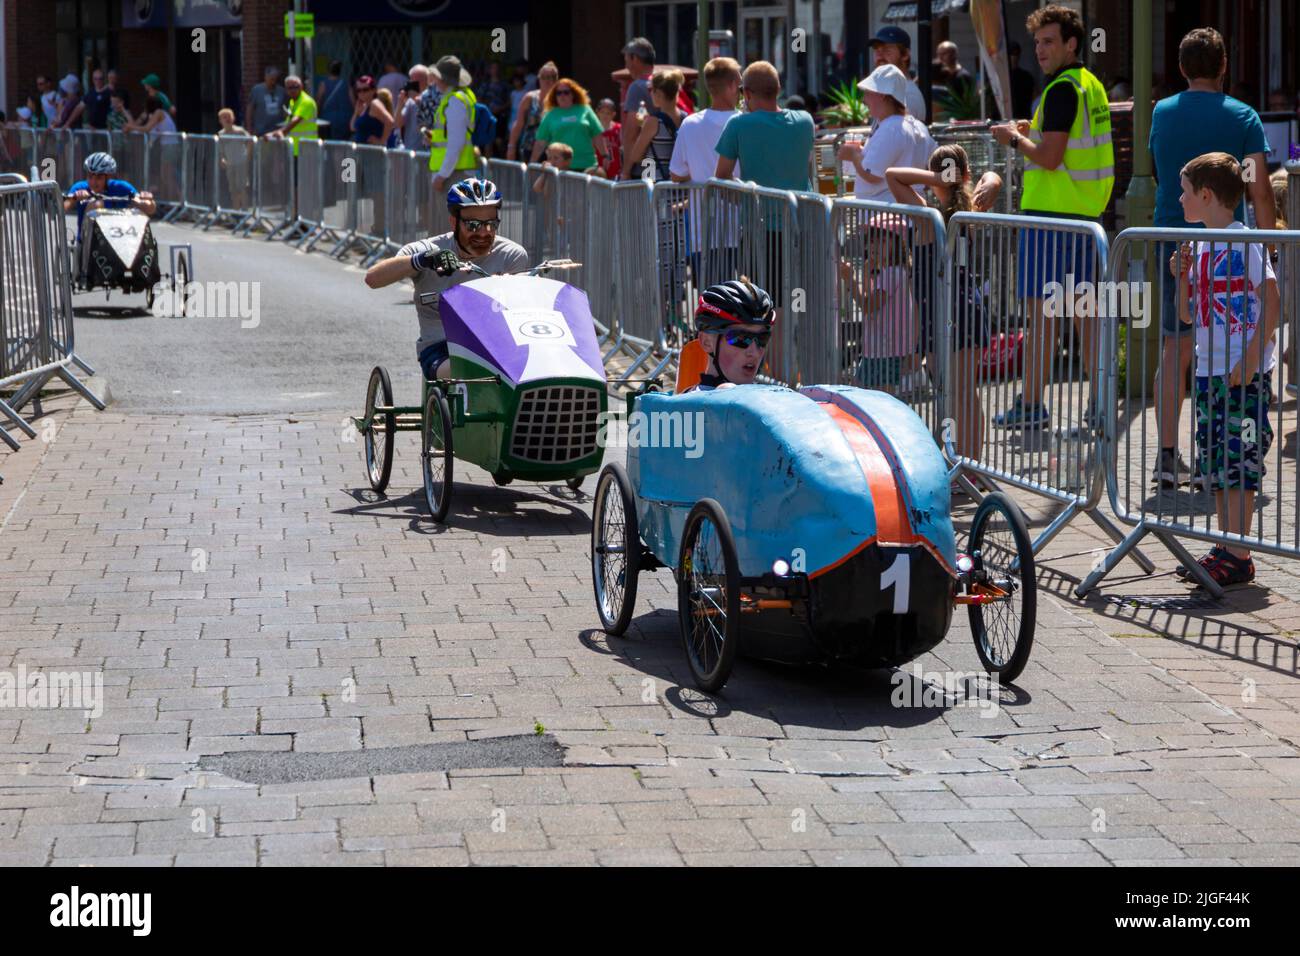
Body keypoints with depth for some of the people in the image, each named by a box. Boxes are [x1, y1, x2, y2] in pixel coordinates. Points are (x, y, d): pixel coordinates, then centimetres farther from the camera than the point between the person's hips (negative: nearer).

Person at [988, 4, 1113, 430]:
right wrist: (1034, 132, 19)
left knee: (1041, 309, -4)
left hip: (1049, 210, -9)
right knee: (1085, 308, 10)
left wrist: (1015, 138, -4)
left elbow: (1049, 157, -20)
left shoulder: (1061, 89, -14)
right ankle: (1099, 404, 10)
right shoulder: (1093, 85, 14)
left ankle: (1031, 405, -2)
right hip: (1086, 212, 9)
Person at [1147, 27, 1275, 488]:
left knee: (1175, 350, 9)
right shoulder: (1242, 117, -5)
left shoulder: (1161, 113, 6)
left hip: (1171, 239, 3)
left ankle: (1167, 456, 7)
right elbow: (1260, 191, -9)